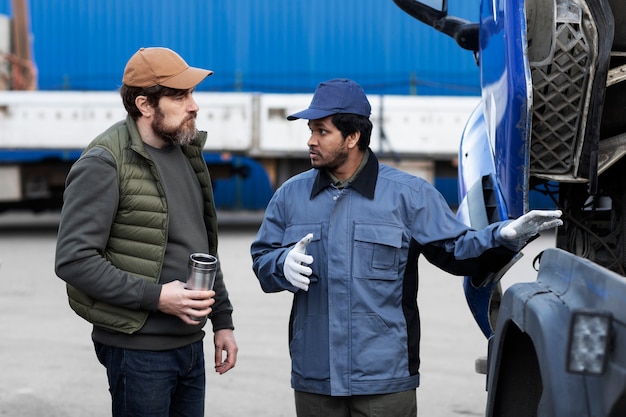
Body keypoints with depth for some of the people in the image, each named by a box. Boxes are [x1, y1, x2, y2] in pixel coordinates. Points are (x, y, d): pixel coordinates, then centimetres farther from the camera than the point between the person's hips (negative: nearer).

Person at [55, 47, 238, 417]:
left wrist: (223, 319, 17)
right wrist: (155, 297, -22)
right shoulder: (104, 163, -14)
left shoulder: (185, 152, 12)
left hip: (189, 343, 8)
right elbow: (74, 259, -20)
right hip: (139, 349, -8)